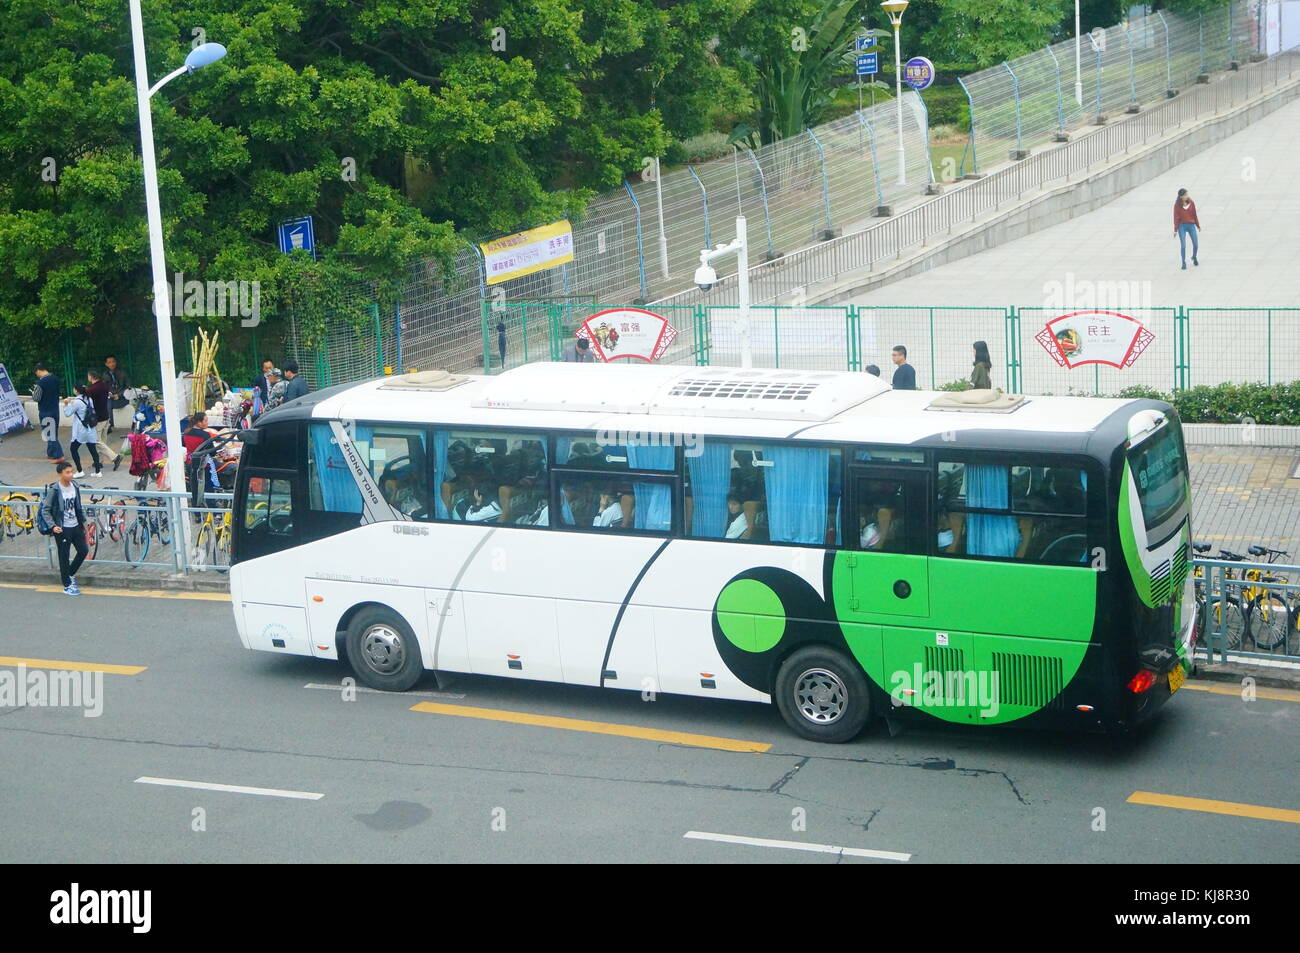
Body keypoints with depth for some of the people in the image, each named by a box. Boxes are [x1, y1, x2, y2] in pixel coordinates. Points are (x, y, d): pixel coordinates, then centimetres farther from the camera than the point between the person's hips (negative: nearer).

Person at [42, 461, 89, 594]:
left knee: (84, 551, 8)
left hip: (75, 526, 6)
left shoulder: (75, 487, 2)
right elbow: (46, 510, -11)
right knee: (64, 557, 3)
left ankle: (70, 574, 30)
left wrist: (83, 521, 13)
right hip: (62, 529, -6)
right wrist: (53, 526, -19)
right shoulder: (54, 490, -16)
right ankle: (67, 585, 14)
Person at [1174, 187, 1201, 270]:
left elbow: (1194, 215, 8)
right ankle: (1184, 263, 7)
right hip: (1182, 226, -3)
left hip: (1191, 225, 3)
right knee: (1183, 245, -6)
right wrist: (1175, 230, -7)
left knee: (1196, 244, 4)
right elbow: (1176, 217, -5)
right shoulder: (1177, 205, -7)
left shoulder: (1191, 203, 0)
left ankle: (1194, 258, 32)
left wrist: (1198, 225, 13)